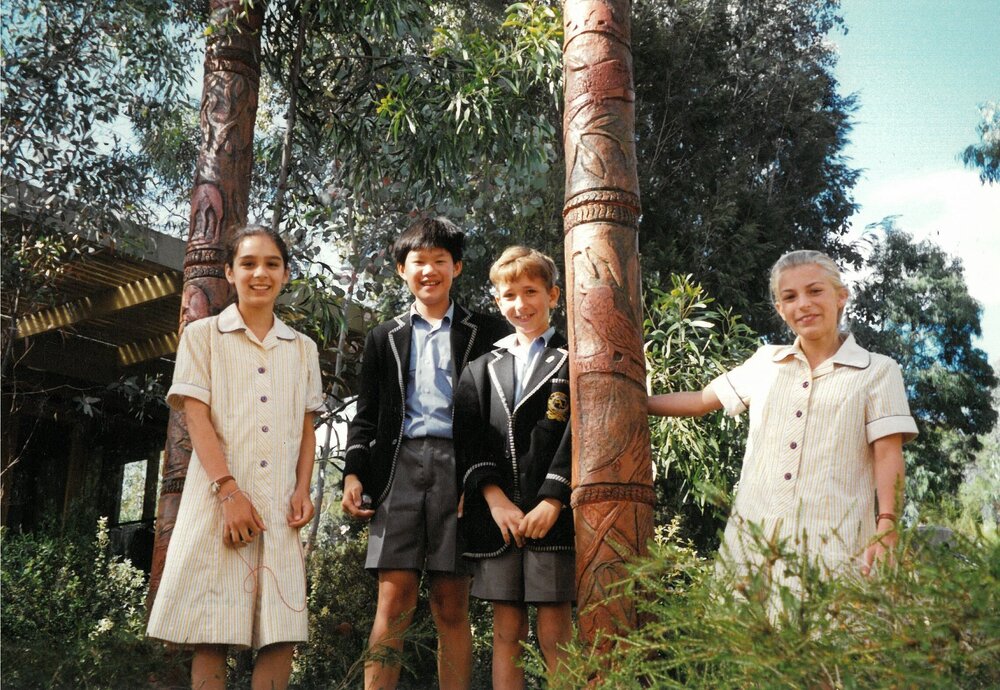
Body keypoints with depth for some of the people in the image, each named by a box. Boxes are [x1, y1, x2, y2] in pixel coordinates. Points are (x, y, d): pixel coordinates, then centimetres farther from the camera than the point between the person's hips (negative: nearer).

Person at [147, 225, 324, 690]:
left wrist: (303, 490, 0)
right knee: (212, 633, -3)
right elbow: (196, 417, -3)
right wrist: (229, 491, -14)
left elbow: (306, 427, 16)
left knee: (282, 631, -2)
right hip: (219, 498, -3)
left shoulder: (302, 348, 17)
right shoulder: (203, 335, 7)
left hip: (280, 504, 3)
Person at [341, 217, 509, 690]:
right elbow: (366, 415, 16)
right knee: (394, 600, -6)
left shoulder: (484, 332, 12)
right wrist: (353, 473, 2)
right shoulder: (384, 337, 19)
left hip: (459, 468, -1)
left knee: (452, 606, 1)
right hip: (398, 465, 1)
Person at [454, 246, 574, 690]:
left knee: (555, 634, -2)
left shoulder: (573, 360, 7)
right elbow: (467, 440, 6)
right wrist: (494, 497, -8)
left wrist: (552, 502, -13)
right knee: (506, 632, 7)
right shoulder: (482, 369, 16)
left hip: (553, 514, -3)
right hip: (496, 515, 3)